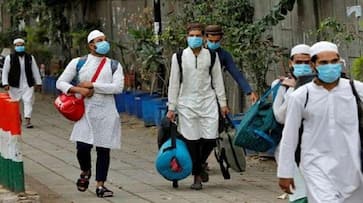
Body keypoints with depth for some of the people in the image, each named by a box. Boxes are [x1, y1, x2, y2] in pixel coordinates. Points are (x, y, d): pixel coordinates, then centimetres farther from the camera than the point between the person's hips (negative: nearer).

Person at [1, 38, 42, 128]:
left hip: (28, 85, 1)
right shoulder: (9, 58, 0)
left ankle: (27, 121, -15)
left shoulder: (30, 58, 8)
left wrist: (38, 83, 9)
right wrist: (5, 83, -10)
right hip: (14, 86, -1)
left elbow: (35, 71, 11)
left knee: (28, 101, -11)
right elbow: (5, 71, -1)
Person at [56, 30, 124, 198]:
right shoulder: (78, 63, 7)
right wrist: (78, 89, -12)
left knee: (103, 149, 3)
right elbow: (60, 82, 6)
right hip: (85, 112, -1)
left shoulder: (114, 65, 7)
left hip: (106, 113, 1)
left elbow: (118, 87, -8)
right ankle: (85, 172, 21)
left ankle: (100, 185, 13)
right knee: (83, 147, -11)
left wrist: (92, 85, -12)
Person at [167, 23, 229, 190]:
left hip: (208, 102, 1)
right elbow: (174, 83, 4)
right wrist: (171, 108, 3)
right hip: (187, 104, -1)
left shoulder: (211, 56, 5)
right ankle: (197, 176, 8)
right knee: (192, 141, -3)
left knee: (210, 138, -6)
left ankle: (200, 165, 22)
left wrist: (223, 103, 8)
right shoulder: (179, 56, 1)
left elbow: (217, 80, 10)